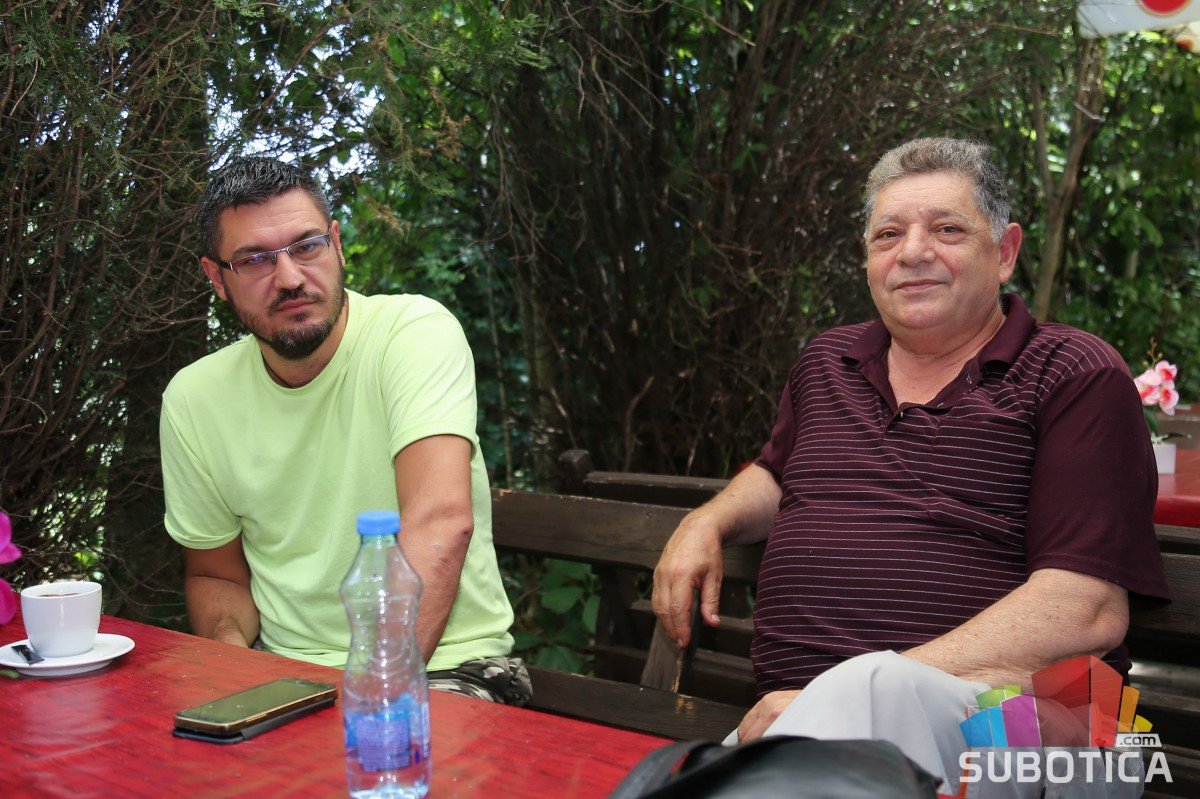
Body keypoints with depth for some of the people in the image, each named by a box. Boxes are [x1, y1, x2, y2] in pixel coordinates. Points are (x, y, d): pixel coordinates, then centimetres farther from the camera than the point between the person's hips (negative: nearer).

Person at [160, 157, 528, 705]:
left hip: (440, 665, -5)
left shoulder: (415, 329, -13)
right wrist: (230, 648, -8)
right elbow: (215, 574, 15)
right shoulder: (193, 398, 2)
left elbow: (441, 521, -27)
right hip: (283, 673, 5)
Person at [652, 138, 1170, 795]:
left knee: (874, 692, -40)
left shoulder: (1075, 375, 1)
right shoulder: (827, 361, 18)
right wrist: (709, 522, 13)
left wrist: (866, 691, -20)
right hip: (791, 711, 4)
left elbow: (1086, 610, -10)